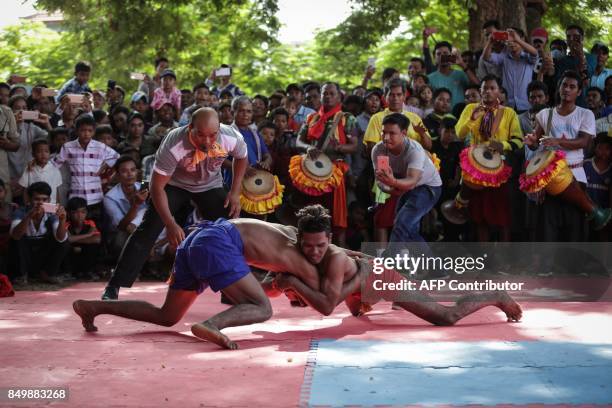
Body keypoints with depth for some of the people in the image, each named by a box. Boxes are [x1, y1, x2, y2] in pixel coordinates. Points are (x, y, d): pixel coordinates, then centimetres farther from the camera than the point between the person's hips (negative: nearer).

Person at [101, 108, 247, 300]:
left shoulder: (231, 138, -29)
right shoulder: (173, 146, -38)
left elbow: (241, 157, -2)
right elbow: (157, 186, -30)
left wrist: (235, 193, -9)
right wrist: (171, 225, -35)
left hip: (210, 186, 3)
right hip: (174, 184, -3)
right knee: (148, 230, -15)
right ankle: (114, 287, -8)